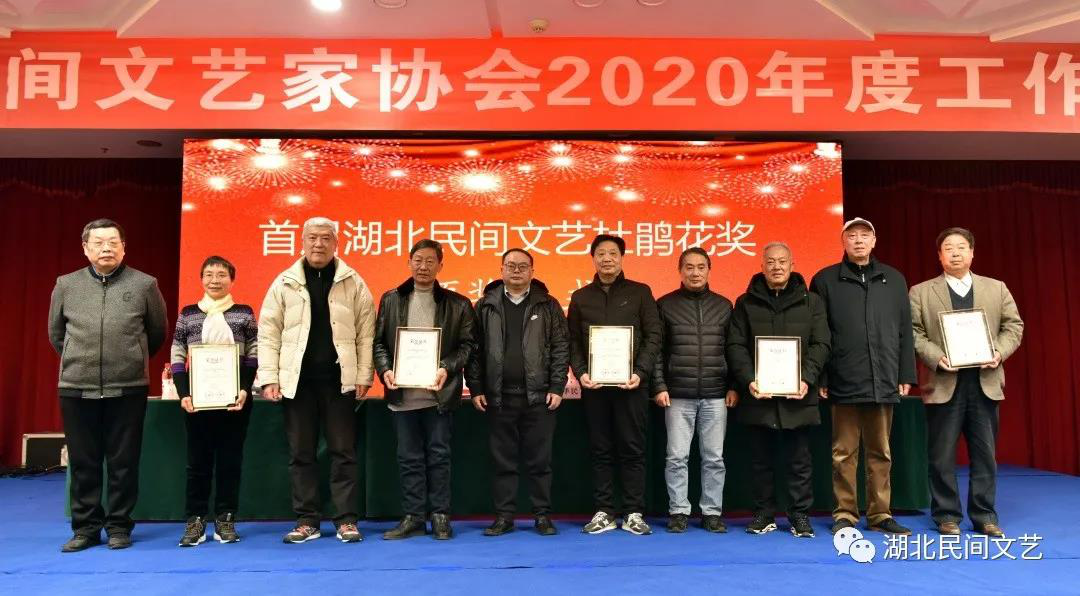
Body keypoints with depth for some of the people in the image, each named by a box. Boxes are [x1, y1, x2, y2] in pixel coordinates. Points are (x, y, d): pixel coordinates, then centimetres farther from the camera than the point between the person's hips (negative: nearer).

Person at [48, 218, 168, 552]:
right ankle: (85, 527, 22)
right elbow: (55, 333, 17)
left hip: (128, 389, -2)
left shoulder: (144, 285, 0)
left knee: (124, 462, 5)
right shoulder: (66, 285, 6)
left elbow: (157, 333, 9)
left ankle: (119, 527, 17)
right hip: (76, 388, 2)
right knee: (83, 463, 10)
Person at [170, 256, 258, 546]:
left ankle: (226, 519, 14)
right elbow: (177, 357, 5)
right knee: (198, 460, 7)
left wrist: (245, 390, -11)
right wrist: (183, 393, -6)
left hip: (235, 398, -1)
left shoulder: (245, 313, 4)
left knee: (230, 459, 5)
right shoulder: (188, 314, 7)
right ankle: (195, 521, 16)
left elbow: (253, 356, 1)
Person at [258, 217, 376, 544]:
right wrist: (269, 378, -3)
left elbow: (365, 333, 1)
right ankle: (307, 520, 19)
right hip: (298, 380, 1)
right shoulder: (285, 282, 5)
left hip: (339, 379, -1)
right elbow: (268, 332, 3)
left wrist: (364, 376, -4)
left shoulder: (353, 282, 3)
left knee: (343, 451, 3)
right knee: (300, 453, 8)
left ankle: (347, 520, 11)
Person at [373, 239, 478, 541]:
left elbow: (467, 344, 1)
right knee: (408, 458, 9)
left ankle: (440, 516, 16)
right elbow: (379, 341, 10)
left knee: (438, 455, 5)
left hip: (439, 394, -2)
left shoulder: (457, 304, 3)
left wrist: (447, 369, -13)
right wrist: (385, 369, -6)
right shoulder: (391, 300, 10)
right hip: (402, 394, 2)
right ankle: (413, 517, 18)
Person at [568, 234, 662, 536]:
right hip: (594, 386, 2)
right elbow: (573, 341, 8)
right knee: (601, 451, 7)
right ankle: (604, 513, 15)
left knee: (632, 449, 3)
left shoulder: (640, 292, 5)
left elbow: (653, 336, 0)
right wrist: (580, 372, -7)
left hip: (631, 384, -2)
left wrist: (641, 372, -11)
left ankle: (634, 513, 12)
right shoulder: (580, 297, 11)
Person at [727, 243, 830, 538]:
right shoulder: (746, 303, 7)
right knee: (761, 460, 9)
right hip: (758, 396, 0)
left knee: (799, 461, 7)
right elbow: (736, 346, 0)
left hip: (798, 396, 0)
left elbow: (820, 345, 1)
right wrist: (748, 380, -13)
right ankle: (764, 514, 20)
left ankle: (800, 515, 19)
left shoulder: (812, 302, 8)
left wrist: (807, 379, -13)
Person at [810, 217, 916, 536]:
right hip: (844, 384, -3)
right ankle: (845, 514, 12)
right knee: (844, 453, 3)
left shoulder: (894, 279, 12)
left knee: (881, 453, 10)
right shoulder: (825, 280, 2)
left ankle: (880, 514, 19)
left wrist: (906, 375, 6)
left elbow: (905, 331, 11)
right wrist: (818, 378, -5)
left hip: (884, 383, 3)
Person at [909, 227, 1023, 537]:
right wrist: (936, 357, -16)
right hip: (944, 383, -2)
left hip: (985, 381, 3)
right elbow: (914, 333, -1)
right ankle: (947, 515, 13)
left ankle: (984, 516, 18)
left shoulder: (997, 288, 14)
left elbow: (1013, 326, 9)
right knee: (942, 455, 3)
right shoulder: (921, 292, 5)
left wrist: (1000, 352, -8)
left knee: (985, 454, 7)